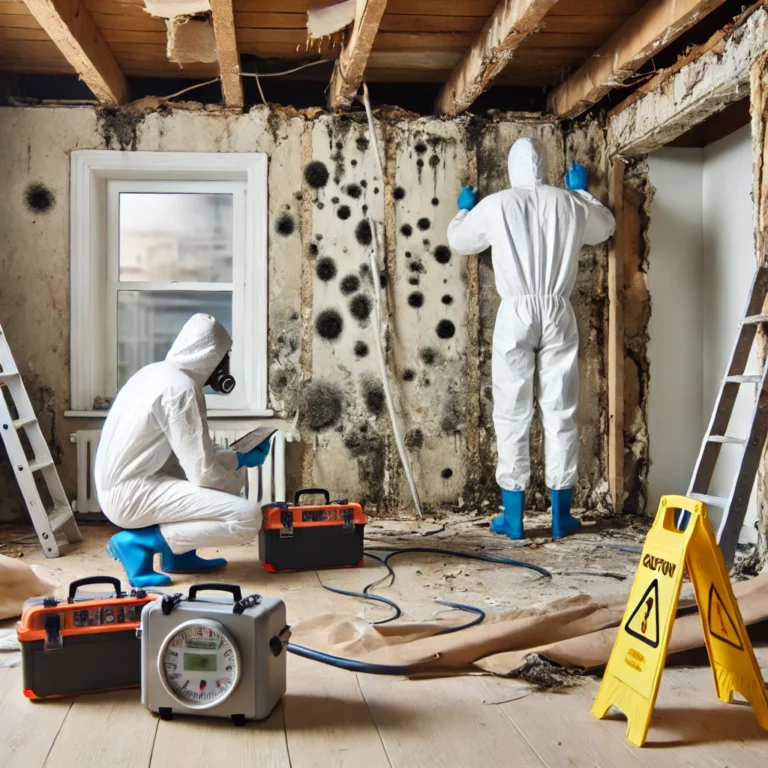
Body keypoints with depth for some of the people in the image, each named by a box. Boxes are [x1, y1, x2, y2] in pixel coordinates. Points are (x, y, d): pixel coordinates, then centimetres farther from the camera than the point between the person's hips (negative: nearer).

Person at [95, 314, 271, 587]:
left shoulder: (159, 372, 11)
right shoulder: (180, 388, -18)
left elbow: (192, 454, 20)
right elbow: (203, 473, -18)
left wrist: (241, 458, 18)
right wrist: (237, 485, 2)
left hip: (121, 485, 10)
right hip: (132, 494, -10)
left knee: (231, 467, 18)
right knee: (247, 518, -18)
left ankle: (179, 553, 14)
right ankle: (138, 542, -8)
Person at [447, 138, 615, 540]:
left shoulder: (495, 205, 1)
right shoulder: (570, 203, 7)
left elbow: (459, 241, 18)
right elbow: (605, 227, 29)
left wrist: (464, 209, 39)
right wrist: (582, 191, 44)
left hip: (516, 313, -2)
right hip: (559, 313, 2)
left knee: (512, 415, 3)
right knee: (560, 412, 5)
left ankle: (513, 516, 5)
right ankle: (561, 514, 9)